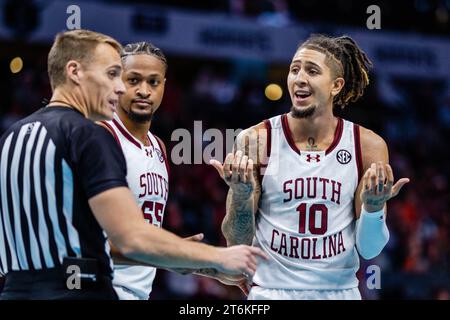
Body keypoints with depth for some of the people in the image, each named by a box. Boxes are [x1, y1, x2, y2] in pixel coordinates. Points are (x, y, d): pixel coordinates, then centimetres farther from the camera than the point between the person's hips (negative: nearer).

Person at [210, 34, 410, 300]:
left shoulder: (369, 147, -5)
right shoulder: (256, 141, -8)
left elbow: (368, 250, -2)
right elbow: (237, 243, -5)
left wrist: (373, 207, -19)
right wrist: (240, 195, -21)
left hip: (340, 291, 1)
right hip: (272, 291, -1)